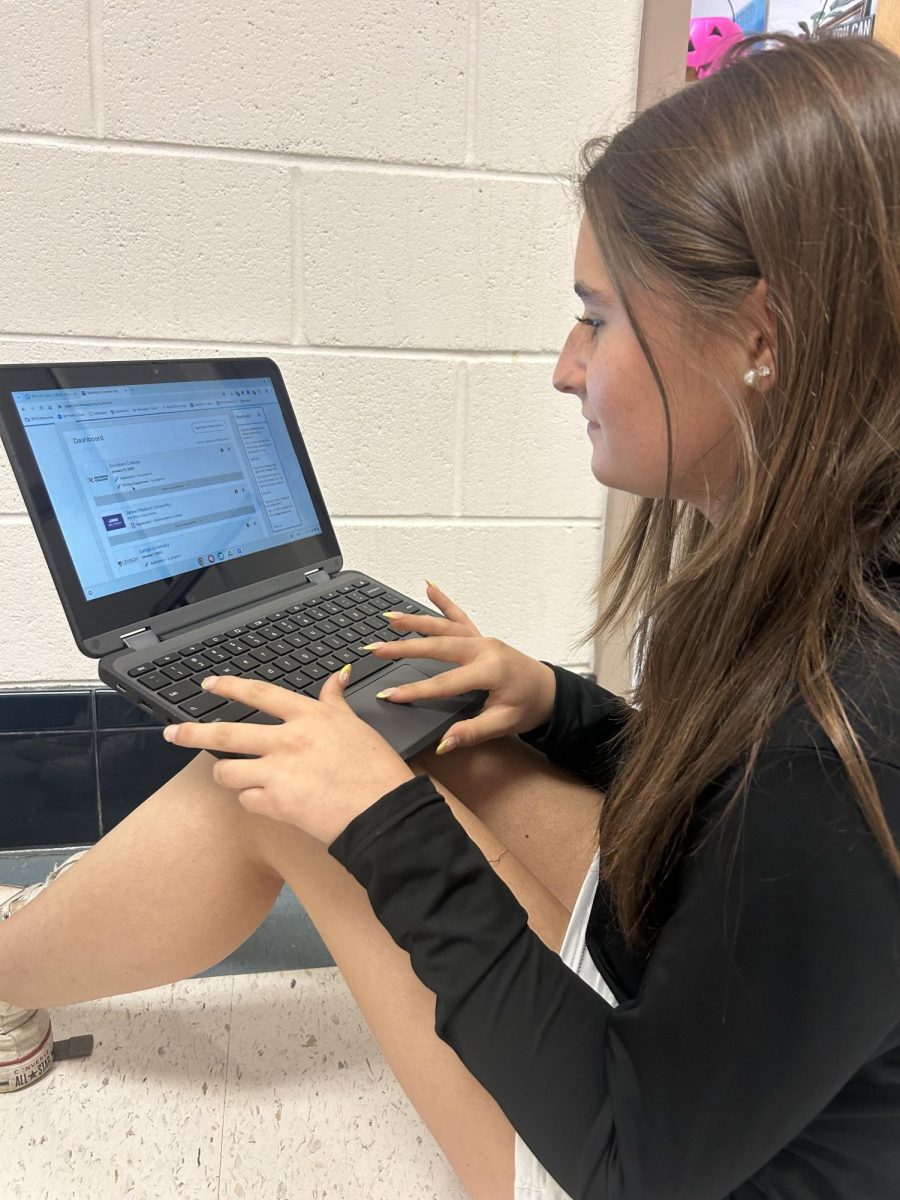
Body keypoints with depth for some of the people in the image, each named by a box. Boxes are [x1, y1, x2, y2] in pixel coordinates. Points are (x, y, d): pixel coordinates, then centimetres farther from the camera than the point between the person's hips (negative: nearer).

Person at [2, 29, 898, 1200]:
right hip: (692, 967, 7)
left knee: (269, 793, -13)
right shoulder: (798, 570, -9)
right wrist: (550, 704, -7)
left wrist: (383, 819, -24)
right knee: (287, 758, -2)